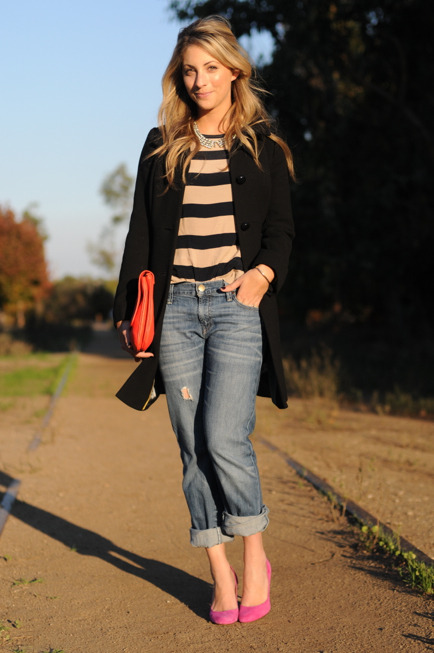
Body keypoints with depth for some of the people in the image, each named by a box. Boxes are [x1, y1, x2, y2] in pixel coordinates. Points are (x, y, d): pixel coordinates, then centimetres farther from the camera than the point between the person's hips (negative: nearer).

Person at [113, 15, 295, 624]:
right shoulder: (161, 147, 14)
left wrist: (264, 272, -12)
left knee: (224, 437, -15)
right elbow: (141, 235, 13)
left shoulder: (263, 146, 10)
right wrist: (131, 311, 7)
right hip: (176, 307, 3)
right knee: (194, 447, 2)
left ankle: (256, 555, 9)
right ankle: (221, 575, 13)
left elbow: (281, 228, 8)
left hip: (237, 305, -2)